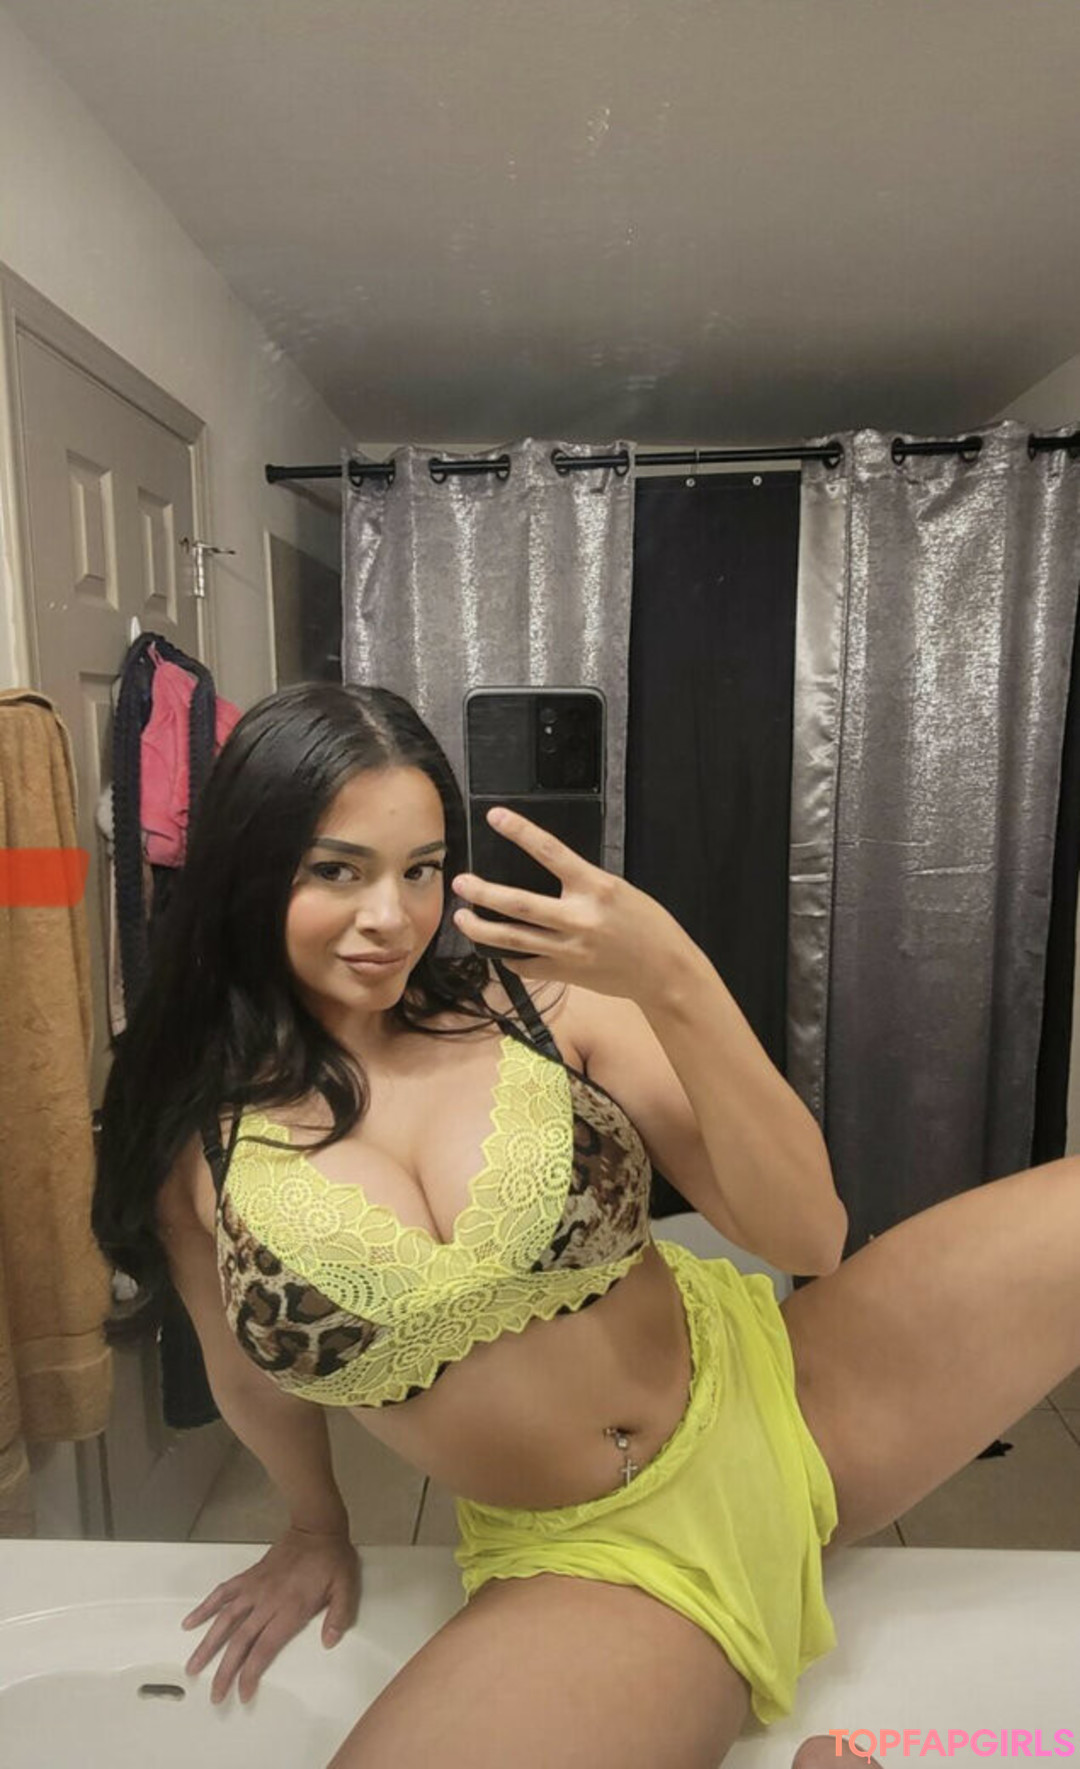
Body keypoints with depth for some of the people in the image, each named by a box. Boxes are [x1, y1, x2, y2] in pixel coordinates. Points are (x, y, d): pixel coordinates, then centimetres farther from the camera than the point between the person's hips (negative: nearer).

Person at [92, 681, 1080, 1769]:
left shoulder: (546, 1002, -11)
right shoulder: (196, 1142, -7)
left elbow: (805, 1237, -15)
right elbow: (252, 1373, 11)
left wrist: (672, 983, -27)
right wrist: (316, 1528, 24)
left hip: (778, 1401, 1)